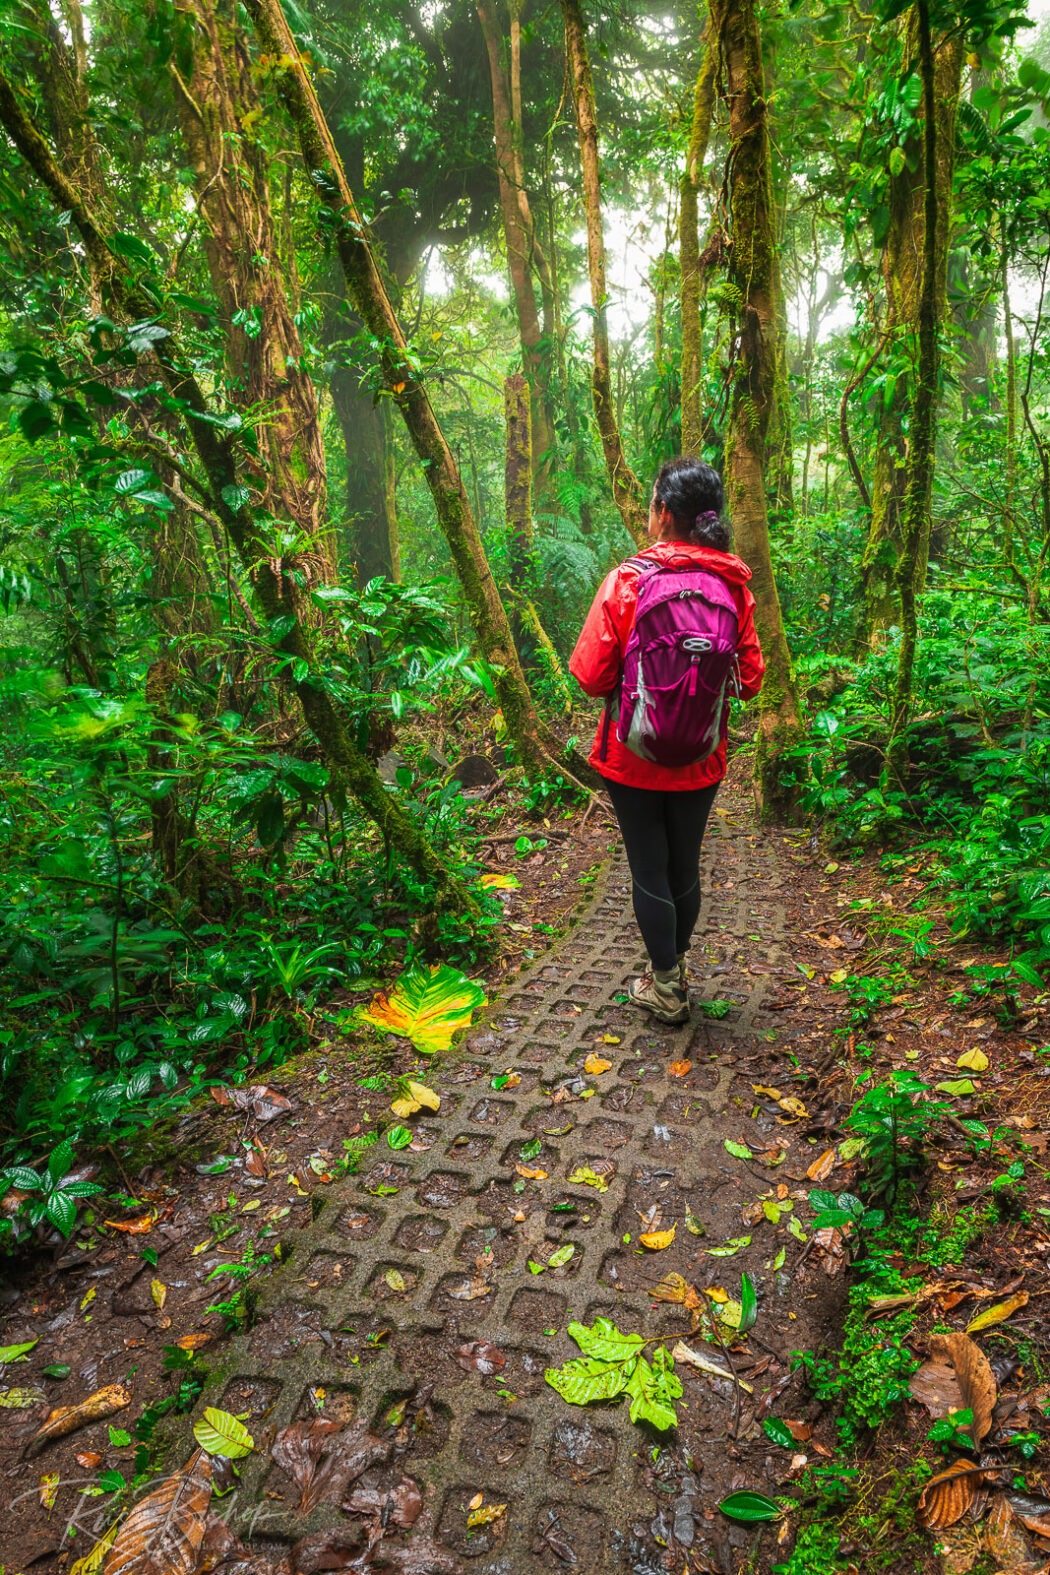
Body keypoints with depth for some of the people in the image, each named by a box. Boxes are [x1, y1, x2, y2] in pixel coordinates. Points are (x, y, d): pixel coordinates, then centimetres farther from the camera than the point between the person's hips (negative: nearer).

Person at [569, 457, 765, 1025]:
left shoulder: (626, 579, -15)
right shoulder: (733, 585, -6)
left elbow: (591, 676, -15)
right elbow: (750, 679, -1)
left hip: (634, 756, -3)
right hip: (701, 759, 4)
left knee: (649, 871, 10)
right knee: (685, 866, 19)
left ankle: (666, 990, 22)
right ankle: (674, 969, 39)